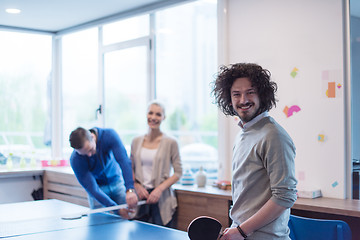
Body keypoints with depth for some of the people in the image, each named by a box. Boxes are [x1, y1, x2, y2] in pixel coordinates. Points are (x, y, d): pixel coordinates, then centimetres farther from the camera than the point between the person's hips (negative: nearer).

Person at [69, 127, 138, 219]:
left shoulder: (109, 135, -29)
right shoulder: (75, 160, -28)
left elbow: (124, 161, -38)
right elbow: (92, 189, -26)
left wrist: (130, 190, -52)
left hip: (117, 181, 1)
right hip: (98, 188, -1)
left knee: (128, 217, 0)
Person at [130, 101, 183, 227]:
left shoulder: (170, 143, -3)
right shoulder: (136, 142, 8)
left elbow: (178, 172, -2)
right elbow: (130, 169, 15)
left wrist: (160, 189, -14)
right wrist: (137, 186, -3)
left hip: (161, 198, -3)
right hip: (141, 196, 3)